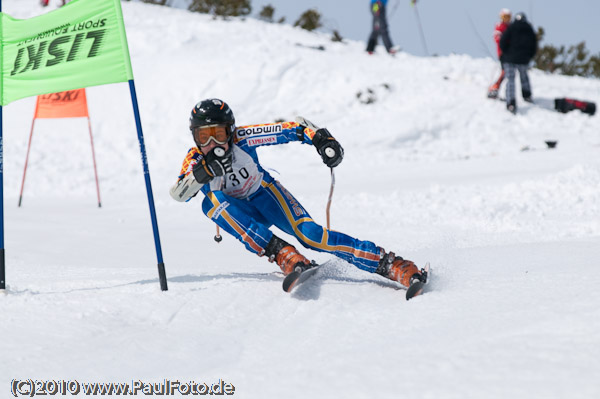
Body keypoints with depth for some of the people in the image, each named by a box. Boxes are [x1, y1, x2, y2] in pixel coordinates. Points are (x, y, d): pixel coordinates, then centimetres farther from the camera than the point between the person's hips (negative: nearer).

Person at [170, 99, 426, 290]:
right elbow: (178, 194, -33)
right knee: (212, 200, -33)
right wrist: (205, 172, -48)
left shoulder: (241, 138, -22)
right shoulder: (195, 159, -18)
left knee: (309, 235, -26)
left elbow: (292, 128, -18)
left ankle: (391, 264, -29)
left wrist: (321, 139, -36)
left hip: (264, 195, -1)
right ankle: (281, 253, -38)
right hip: (238, 215, 2)